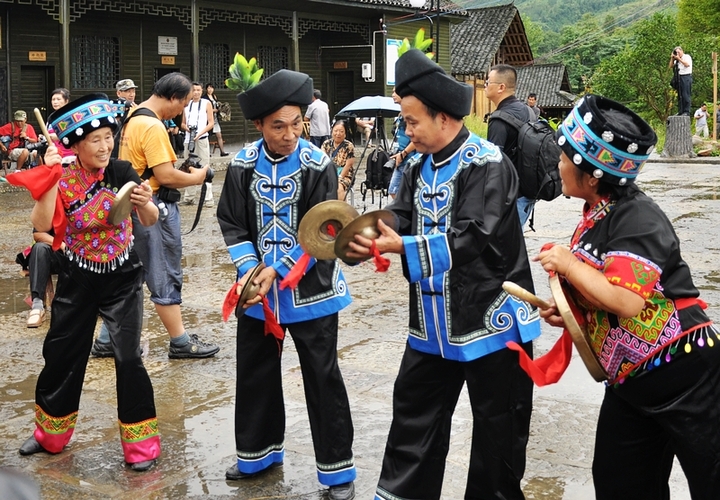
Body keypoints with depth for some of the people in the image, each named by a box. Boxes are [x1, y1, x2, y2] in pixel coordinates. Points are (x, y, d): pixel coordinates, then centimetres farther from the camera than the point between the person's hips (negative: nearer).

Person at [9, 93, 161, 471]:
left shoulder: (121, 172, -12)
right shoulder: (62, 180, -11)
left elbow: (150, 222, -16)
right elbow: (41, 223, -25)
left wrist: (146, 203, -37)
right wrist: (51, 175, -30)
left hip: (122, 279, -1)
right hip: (77, 281, 2)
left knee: (128, 358, -6)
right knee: (61, 354, 13)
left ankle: (140, 442, 9)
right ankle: (51, 433, 35)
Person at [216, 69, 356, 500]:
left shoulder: (318, 166, -12)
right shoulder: (243, 165, -3)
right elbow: (232, 223, 1)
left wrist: (278, 271, -19)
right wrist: (250, 268, -14)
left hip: (311, 289, -4)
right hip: (257, 287, 4)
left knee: (323, 379, 3)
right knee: (254, 373, 16)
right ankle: (259, 452, 36)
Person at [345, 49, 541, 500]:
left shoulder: (487, 165, -17)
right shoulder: (420, 166, 9)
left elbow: (473, 240, -26)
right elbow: (400, 218, 3)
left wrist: (403, 246, -28)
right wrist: (366, 235, -18)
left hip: (490, 321, -7)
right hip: (433, 323, 8)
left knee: (497, 428, 9)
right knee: (413, 416, 16)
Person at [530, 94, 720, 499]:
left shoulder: (638, 218, -18)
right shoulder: (596, 218, 9)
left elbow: (628, 302, -29)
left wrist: (568, 265, -17)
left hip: (685, 374, -9)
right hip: (631, 382, 10)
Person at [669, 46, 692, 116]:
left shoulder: (687, 57, 1)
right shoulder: (677, 60, 20)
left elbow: (687, 64, -16)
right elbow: (670, 66, 17)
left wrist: (679, 58, -11)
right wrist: (672, 58, 5)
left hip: (686, 77, -7)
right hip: (679, 78, 7)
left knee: (685, 95, -10)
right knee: (680, 96, 6)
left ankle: (686, 112, -11)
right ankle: (680, 111, 8)